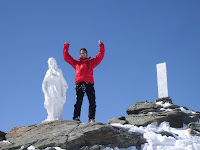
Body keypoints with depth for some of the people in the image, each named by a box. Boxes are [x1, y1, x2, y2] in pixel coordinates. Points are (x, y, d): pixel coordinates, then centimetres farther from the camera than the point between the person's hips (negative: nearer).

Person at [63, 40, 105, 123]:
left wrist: (101, 46, 20)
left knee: (92, 102, -10)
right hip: (79, 83, -1)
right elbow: (66, 57, 28)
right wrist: (66, 47, 24)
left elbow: (100, 55, 25)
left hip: (89, 84, 1)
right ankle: (76, 117, -18)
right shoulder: (76, 63, 27)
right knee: (78, 101, -14)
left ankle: (91, 118, -9)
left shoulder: (91, 62, 27)